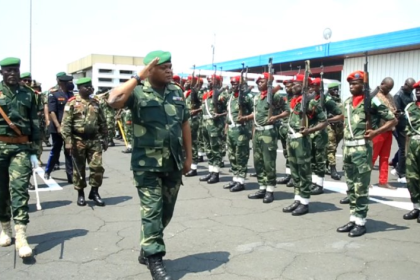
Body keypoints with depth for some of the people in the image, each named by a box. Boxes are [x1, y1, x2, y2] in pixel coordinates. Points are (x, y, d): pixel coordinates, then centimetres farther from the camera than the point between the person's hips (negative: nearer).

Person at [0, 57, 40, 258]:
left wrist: (33, 150, 5)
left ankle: (21, 237, -10)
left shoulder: (28, 94, 9)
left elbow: (34, 123, 9)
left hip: (21, 147, 0)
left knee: (19, 189, -8)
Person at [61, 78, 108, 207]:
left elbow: (103, 122, 16)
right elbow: (66, 124, -9)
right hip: (78, 140, -3)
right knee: (79, 168, 6)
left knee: (97, 166, -1)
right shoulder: (72, 103, -3)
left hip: (94, 140, 3)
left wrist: (104, 139, 13)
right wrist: (68, 141, -16)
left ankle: (94, 192, 14)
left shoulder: (96, 103, 10)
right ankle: (80, 194, 18)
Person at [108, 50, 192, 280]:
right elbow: (113, 101, -28)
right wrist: (139, 77, -23)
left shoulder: (177, 92, 8)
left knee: (166, 211, 16)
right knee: (152, 211, -2)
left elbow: (184, 124, 14)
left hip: (174, 163, 6)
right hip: (147, 164, -6)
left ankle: (147, 250, 36)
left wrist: (188, 155, 11)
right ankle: (154, 259, 10)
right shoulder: (138, 91, -8)